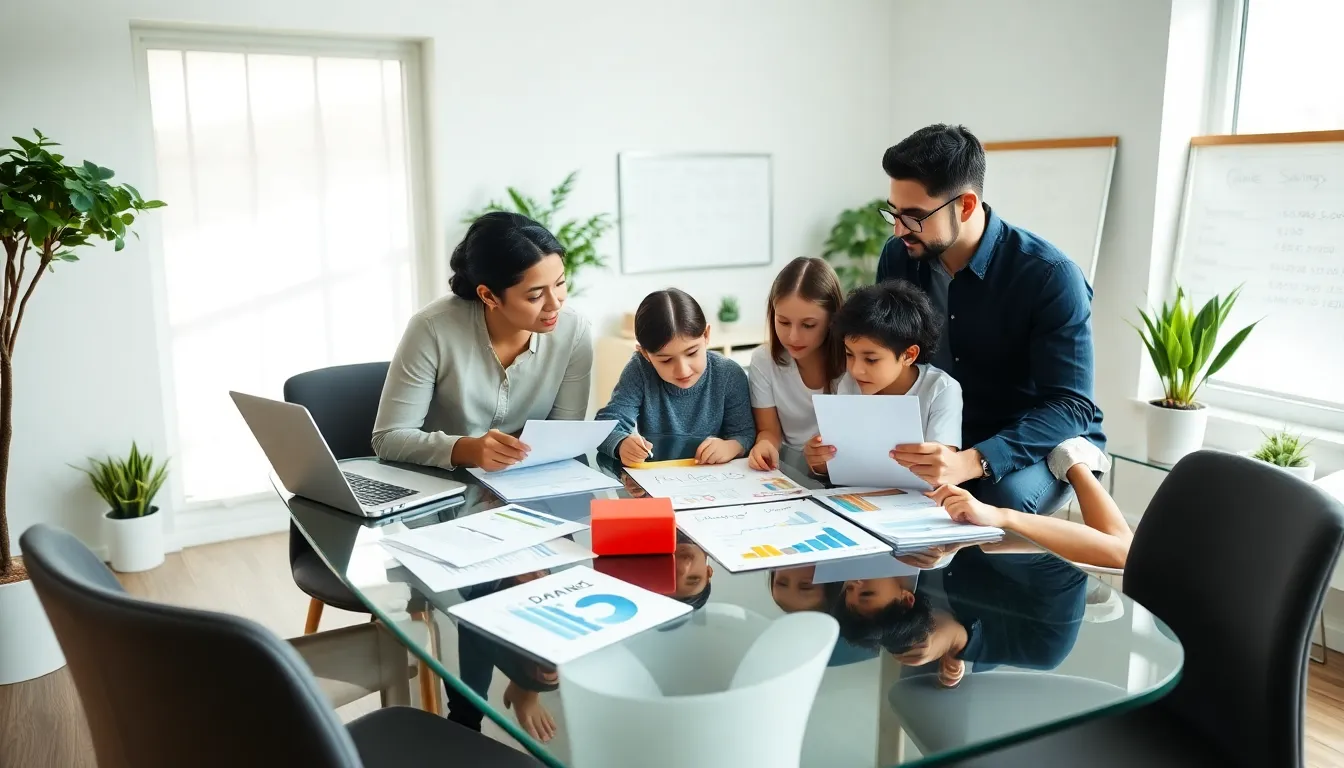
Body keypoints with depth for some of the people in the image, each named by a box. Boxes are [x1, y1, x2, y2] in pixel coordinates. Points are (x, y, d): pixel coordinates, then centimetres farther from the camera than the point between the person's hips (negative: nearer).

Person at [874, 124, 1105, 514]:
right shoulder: (898, 257, -6)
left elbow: (1072, 406, -26)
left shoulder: (1049, 276, -22)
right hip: (944, 437, 5)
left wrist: (972, 462, -43)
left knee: (1004, 493, -36)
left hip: (1047, 442, -4)